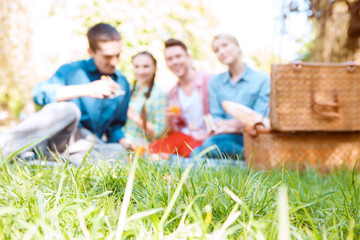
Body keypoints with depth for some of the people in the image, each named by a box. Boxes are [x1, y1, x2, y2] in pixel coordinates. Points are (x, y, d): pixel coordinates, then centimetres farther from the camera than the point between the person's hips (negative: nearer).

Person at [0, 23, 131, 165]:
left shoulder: (122, 85, 15)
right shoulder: (72, 71, 2)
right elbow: (39, 93, -17)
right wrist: (86, 89, -27)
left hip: (89, 147, 4)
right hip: (59, 137, -4)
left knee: (118, 152, -31)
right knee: (69, 109, -37)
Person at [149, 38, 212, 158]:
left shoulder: (209, 81, -3)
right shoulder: (173, 93, 15)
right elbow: (173, 133, 15)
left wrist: (208, 135, -19)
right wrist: (170, 121, -7)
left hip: (208, 139, -4)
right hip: (184, 137, 4)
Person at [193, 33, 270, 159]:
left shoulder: (262, 79, 3)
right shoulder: (215, 81, 16)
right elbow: (215, 117, 9)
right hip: (225, 137, 5)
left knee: (211, 144, -34)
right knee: (196, 152, -28)